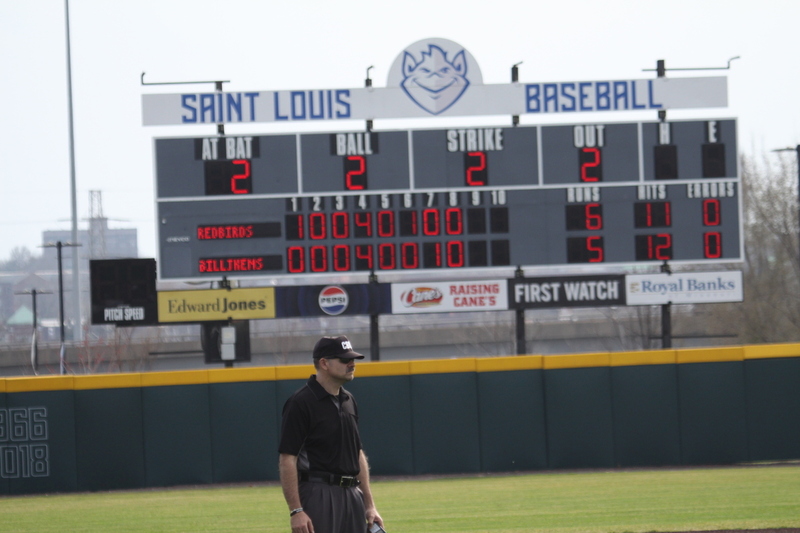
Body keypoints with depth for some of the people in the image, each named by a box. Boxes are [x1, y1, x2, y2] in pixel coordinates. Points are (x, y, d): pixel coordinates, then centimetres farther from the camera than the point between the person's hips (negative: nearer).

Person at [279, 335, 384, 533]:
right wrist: (295, 511, -20)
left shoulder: (348, 401, 15)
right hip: (318, 496, -8)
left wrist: (369, 505, 16)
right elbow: (287, 459, -14)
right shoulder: (301, 403, -10)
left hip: (352, 495, 8)